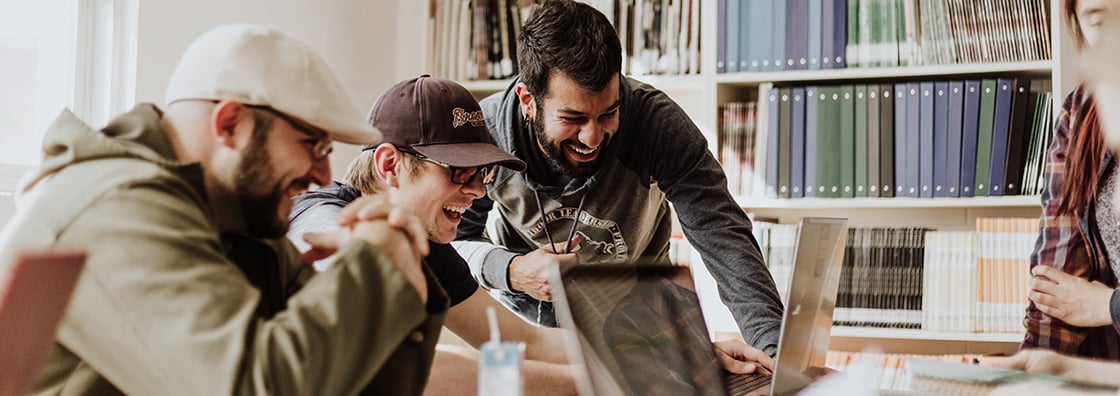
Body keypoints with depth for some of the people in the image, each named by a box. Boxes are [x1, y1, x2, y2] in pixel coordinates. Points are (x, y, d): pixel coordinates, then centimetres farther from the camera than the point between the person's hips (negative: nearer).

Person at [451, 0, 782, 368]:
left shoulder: (659, 123, -27)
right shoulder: (485, 133, -24)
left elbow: (722, 234, -31)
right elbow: (453, 240, -12)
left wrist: (773, 346, -44)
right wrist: (511, 272, -34)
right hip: (521, 308, 0)